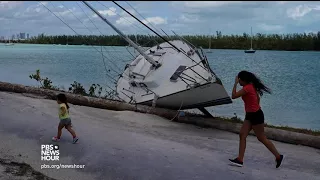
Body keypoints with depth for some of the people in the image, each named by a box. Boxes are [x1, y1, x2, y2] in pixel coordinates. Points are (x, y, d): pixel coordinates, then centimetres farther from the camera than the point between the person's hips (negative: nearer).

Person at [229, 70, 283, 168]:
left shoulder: (247, 88, -21)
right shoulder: (251, 86, 9)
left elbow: (234, 96, -23)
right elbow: (258, 98, 20)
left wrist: (235, 84, -15)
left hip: (256, 115, -10)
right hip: (250, 115, 10)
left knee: (262, 138, 2)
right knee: (242, 134, 3)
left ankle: (278, 156, 18)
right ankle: (240, 160, 3)